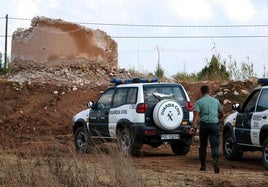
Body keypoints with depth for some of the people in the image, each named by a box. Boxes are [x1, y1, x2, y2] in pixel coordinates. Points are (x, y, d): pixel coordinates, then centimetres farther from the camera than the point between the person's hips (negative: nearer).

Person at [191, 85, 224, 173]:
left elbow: (196, 114, -13)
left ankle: (203, 166, 18)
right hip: (214, 124, 1)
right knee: (215, 145, -5)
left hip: (204, 124, -1)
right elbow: (221, 114, 21)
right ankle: (215, 159, -32)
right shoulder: (216, 101, 12)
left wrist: (194, 124, -22)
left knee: (203, 146, 12)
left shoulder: (199, 102, 2)